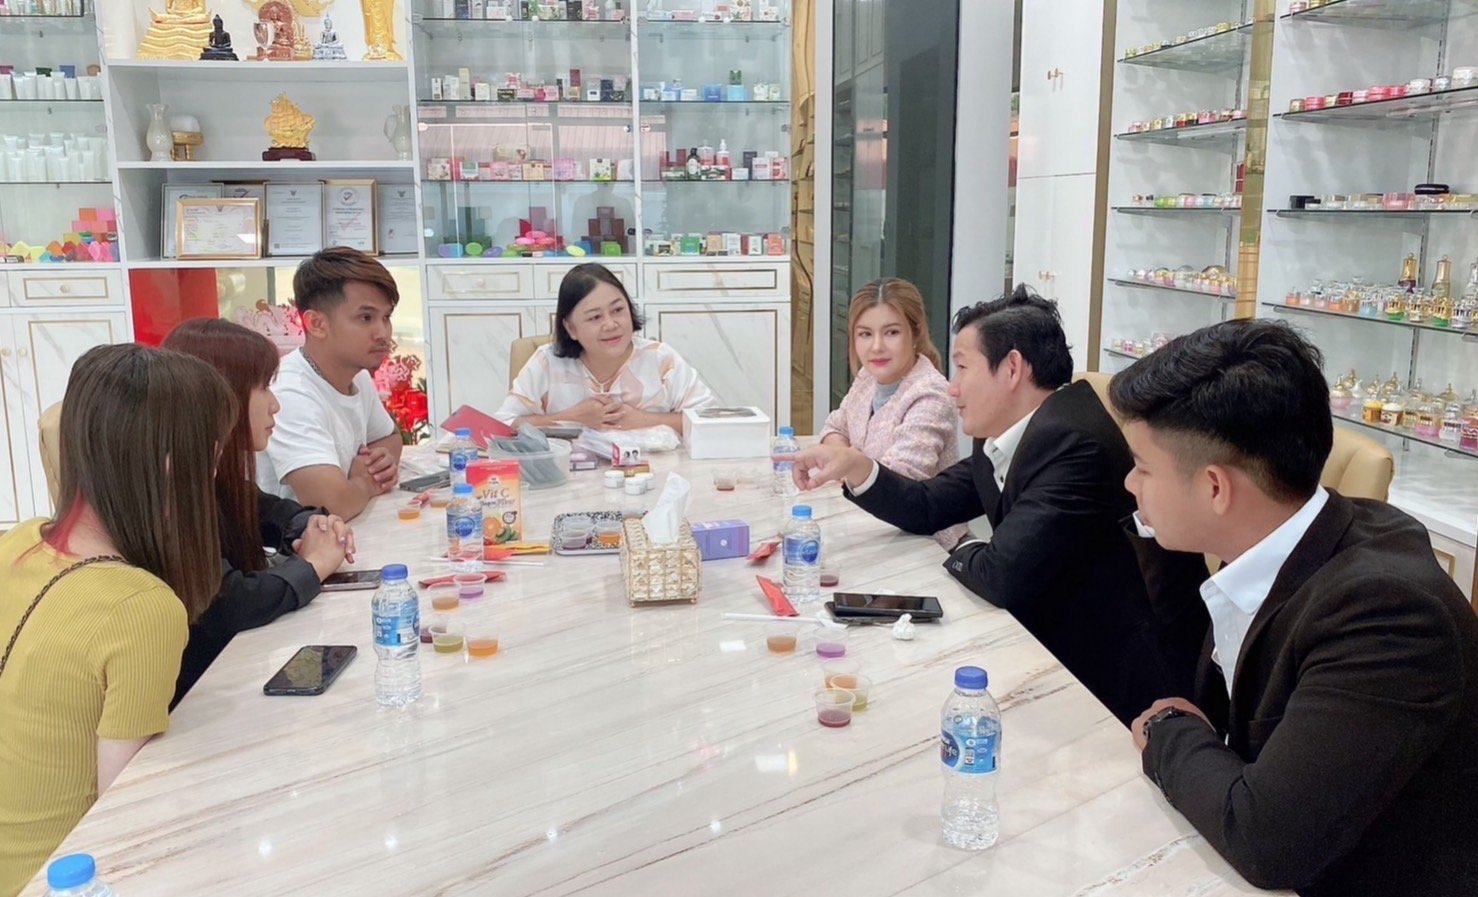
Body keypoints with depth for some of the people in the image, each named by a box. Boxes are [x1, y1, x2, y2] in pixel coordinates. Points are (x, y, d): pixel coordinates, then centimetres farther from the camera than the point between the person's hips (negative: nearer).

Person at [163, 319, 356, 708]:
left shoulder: (214, 476, 3)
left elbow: (267, 510, 22)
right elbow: (224, 606, -31)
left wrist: (311, 526, 0)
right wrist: (311, 565, -14)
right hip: (189, 694, -8)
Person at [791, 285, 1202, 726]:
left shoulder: (1071, 441, -26)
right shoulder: (1005, 439, 3)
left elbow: (1003, 577, -31)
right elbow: (927, 508, 12)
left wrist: (962, 554, -8)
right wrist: (856, 467, -4)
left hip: (1105, 680, -8)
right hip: (1052, 647, 8)